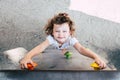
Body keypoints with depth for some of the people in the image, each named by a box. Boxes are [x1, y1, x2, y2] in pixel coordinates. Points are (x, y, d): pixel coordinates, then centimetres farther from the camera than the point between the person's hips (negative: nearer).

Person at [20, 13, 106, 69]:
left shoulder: (71, 39, -38)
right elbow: (40, 47, -55)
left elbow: (81, 49, -50)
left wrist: (96, 57, -69)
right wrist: (27, 57, -75)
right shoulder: (51, 38, -40)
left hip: (68, 55, 1)